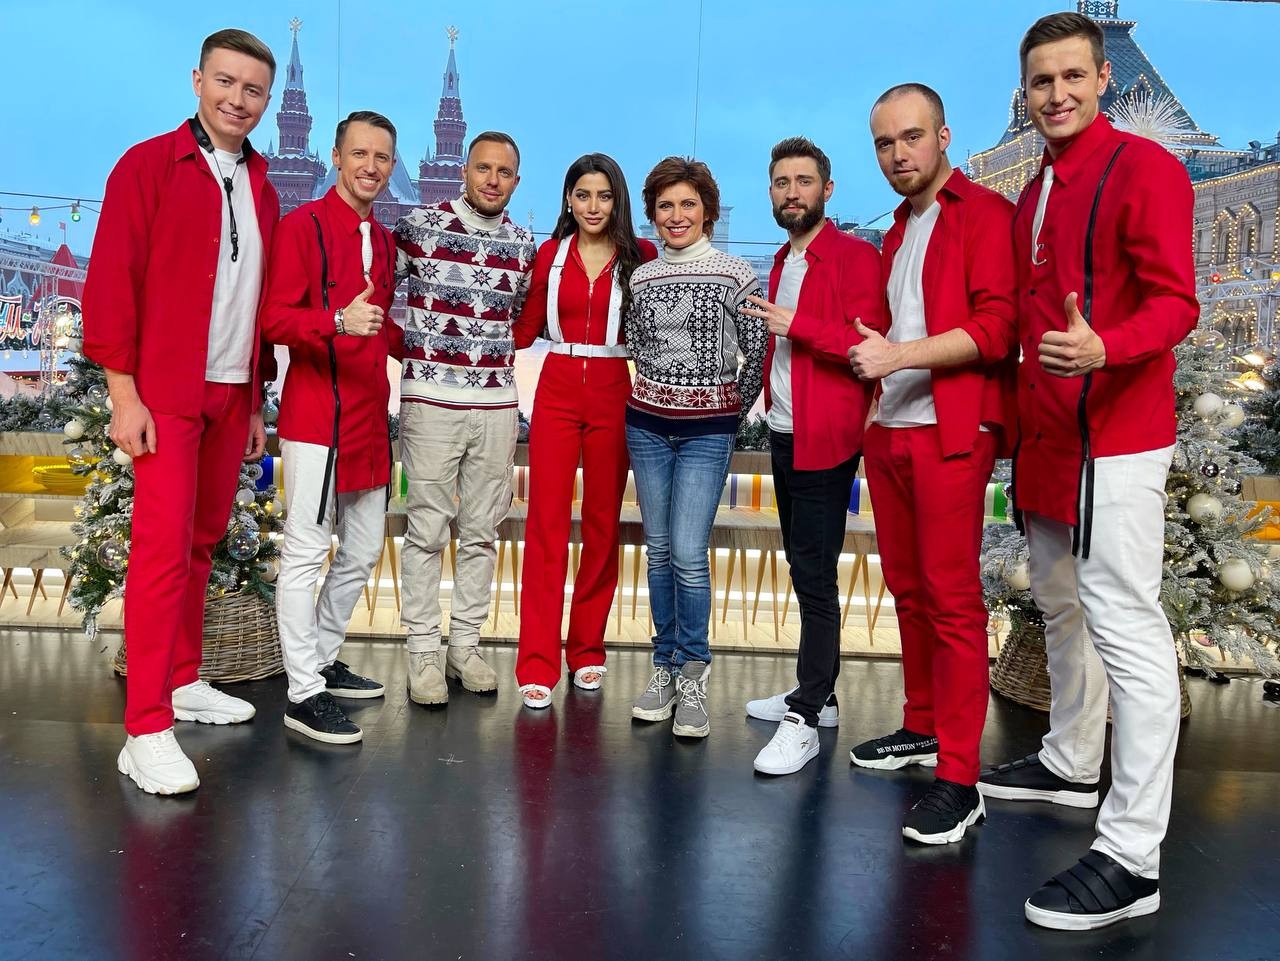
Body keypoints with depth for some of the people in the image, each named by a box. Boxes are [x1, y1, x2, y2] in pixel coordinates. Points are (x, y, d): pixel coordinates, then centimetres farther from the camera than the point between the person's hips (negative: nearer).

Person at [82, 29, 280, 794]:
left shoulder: (262, 190, 14)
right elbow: (111, 280, -8)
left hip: (232, 397, 6)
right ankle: (148, 730, -5)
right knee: (163, 546, -9)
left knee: (204, 540, 11)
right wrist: (124, 394, -14)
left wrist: (256, 401, 15)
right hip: (165, 393, -6)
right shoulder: (149, 166, -3)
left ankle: (182, 680, 24)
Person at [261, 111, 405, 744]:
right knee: (306, 551, -4)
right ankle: (304, 695, 2)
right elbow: (275, 318, -15)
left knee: (362, 551, 15)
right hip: (316, 413, -8)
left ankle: (324, 660, 30)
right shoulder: (302, 226, -6)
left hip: (369, 415, 9)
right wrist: (338, 322, -30)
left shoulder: (384, 241, 18)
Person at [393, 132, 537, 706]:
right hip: (431, 400, -3)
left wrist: (486, 348, 12)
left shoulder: (524, 245, 9)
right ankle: (423, 651, 10)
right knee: (428, 530, 0)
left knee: (482, 532, 8)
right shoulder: (420, 226, -1)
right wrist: (416, 346, 0)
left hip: (497, 403, 4)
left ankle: (465, 645, 20)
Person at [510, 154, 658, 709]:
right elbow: (526, 326, 11)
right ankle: (538, 664, 1)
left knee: (603, 525, 7)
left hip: (613, 396, 0)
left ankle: (587, 649, 21)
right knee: (546, 524, -4)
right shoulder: (550, 254, 7)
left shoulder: (641, 256, 2)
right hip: (557, 392, 1)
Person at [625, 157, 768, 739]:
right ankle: (666, 664, 19)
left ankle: (693, 674, 5)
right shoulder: (641, 279, 7)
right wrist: (661, 392, 13)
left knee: (688, 553, -11)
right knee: (658, 549, 7)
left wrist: (733, 411, 3)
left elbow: (757, 354, -2)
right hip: (647, 423, 4)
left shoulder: (736, 275, -4)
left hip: (707, 429, -4)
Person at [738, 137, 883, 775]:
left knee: (815, 575, -6)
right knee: (803, 567, 13)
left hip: (823, 440, -9)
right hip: (784, 433, 9)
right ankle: (819, 692, 24)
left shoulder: (856, 257, -8)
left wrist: (796, 325, -20)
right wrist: (771, 401, 16)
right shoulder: (783, 261, 19)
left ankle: (804, 719, 0)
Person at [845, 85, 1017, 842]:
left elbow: (997, 327, -13)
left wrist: (901, 354, -21)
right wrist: (879, 380, 14)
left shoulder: (985, 214, -2)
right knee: (907, 588, 11)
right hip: (892, 431, 8)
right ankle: (923, 725, 25)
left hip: (951, 432, -7)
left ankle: (959, 778, -2)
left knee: (952, 600, -7)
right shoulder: (900, 229, 22)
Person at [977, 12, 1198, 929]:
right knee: (1062, 607, 19)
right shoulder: (1034, 192, 17)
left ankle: (1132, 858, -3)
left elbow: (1174, 304, -15)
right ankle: (1071, 764, 36)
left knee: (1125, 628, -9)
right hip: (1046, 435, 9)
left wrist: (1102, 349, -34)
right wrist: (1018, 403, 16)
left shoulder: (1144, 168, -8)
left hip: (1116, 438, -9)